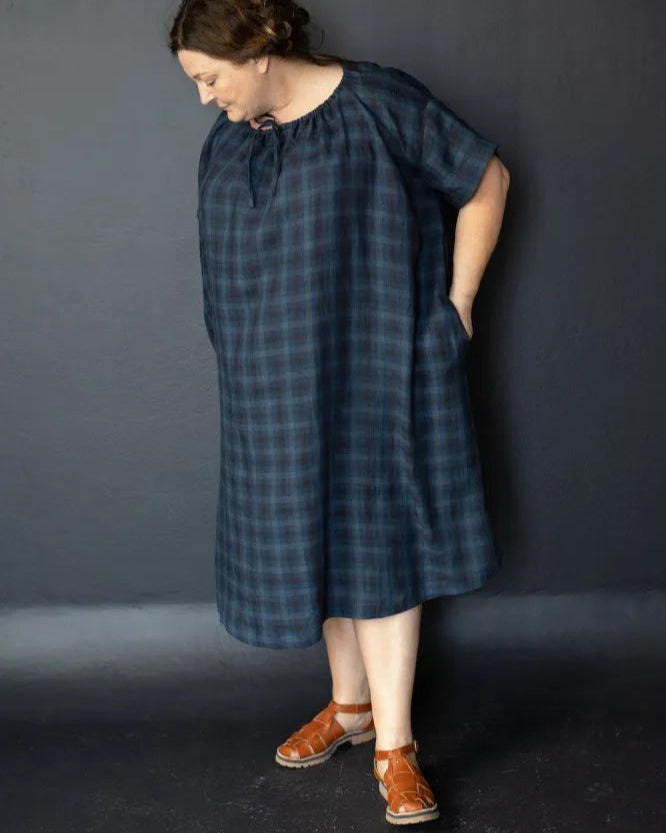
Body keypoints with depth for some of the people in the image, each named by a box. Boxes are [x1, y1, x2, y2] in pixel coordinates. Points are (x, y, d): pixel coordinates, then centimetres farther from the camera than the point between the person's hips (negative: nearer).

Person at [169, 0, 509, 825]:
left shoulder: (376, 104, -11)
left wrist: (457, 302, -5)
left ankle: (393, 744, 6)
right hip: (280, 385, 6)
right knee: (314, 533, 11)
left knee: (379, 539, -3)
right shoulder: (227, 138, 8)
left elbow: (487, 178, -5)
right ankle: (351, 703, 29)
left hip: (373, 367, -5)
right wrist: (249, 352, 13)